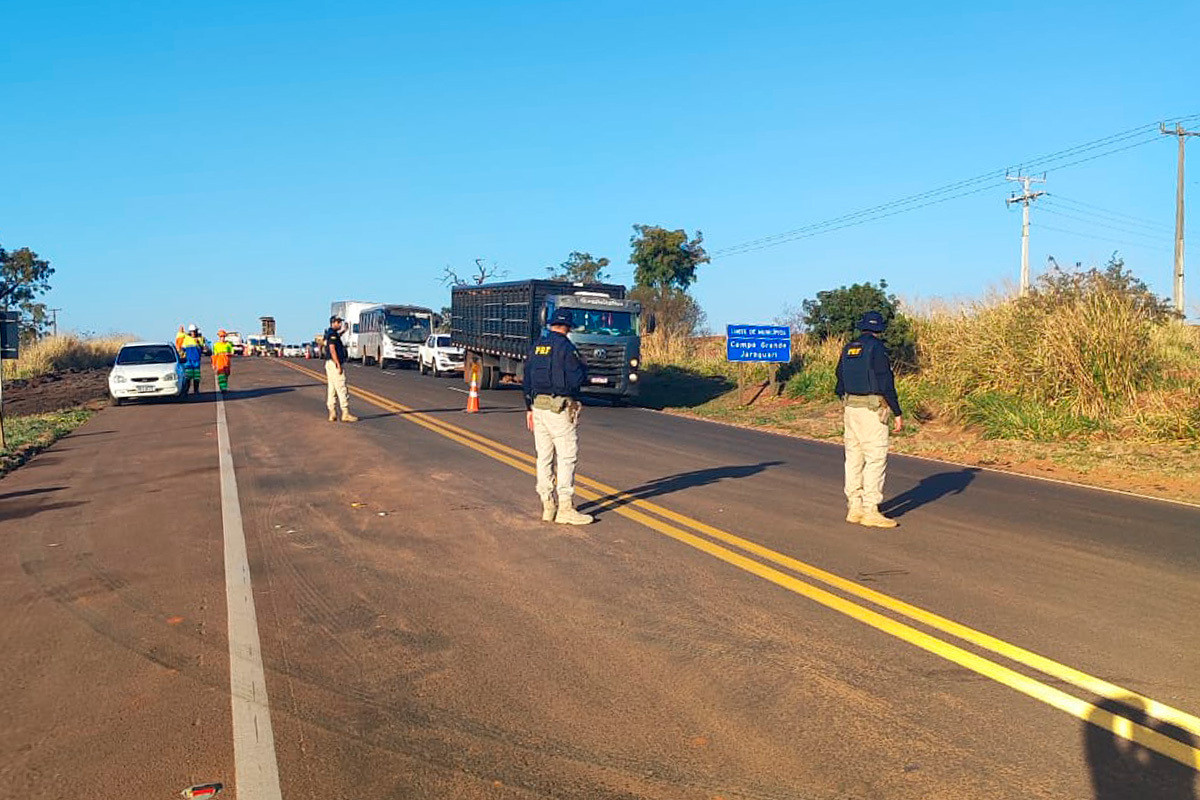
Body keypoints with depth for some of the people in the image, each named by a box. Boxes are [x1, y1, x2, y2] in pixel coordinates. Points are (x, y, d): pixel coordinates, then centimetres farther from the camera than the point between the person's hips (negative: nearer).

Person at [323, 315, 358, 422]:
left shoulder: (329, 333, 17)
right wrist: (339, 365, -22)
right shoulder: (333, 334, -13)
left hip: (329, 363, 11)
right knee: (341, 389, -10)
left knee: (331, 389, 9)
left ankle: (332, 414, 11)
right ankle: (345, 414, -11)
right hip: (335, 363, -11)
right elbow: (332, 349, -21)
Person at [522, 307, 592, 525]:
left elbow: (527, 379, 15)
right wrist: (582, 366, 8)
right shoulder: (565, 347, -10)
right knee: (567, 457, -4)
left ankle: (547, 506, 14)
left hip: (538, 406, 7)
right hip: (560, 409, -7)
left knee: (544, 457, 9)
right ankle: (565, 508, -7)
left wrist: (529, 409, 21)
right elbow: (577, 378, -14)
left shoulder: (536, 346, 13)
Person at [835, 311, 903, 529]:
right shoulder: (876, 348, -9)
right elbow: (886, 383, -13)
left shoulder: (848, 349, 12)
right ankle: (870, 511, -8)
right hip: (872, 410, -8)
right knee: (876, 459, -6)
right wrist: (897, 414, -9)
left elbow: (840, 382, 17)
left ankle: (854, 507, 14)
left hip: (850, 407, 8)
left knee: (854, 458, 10)